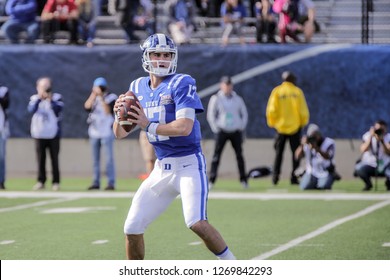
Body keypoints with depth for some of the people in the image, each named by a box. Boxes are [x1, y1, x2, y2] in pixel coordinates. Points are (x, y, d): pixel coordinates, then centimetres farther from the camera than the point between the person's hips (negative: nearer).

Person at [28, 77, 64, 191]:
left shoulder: (56, 97, 1)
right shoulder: (34, 98, 5)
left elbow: (58, 109, -15)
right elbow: (31, 109, -12)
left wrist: (50, 100, -26)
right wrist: (39, 98, -22)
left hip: (53, 133, -1)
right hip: (39, 134, 1)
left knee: (54, 159, -1)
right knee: (40, 159, 2)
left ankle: (56, 182, 3)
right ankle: (41, 181, 7)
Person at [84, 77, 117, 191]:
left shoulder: (111, 98, -2)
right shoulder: (93, 97, 10)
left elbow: (108, 111, -17)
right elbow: (87, 106, -8)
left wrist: (101, 98, -19)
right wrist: (94, 94, -13)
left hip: (106, 132, -5)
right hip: (94, 132, 5)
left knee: (109, 158, -8)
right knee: (95, 159, 7)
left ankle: (111, 183, -8)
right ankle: (95, 182, 11)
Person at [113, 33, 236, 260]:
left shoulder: (182, 84, -10)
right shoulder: (138, 87, 9)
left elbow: (185, 127, -23)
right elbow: (120, 134, 9)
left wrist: (149, 125, -25)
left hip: (188, 164, -6)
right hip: (162, 168, 6)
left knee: (197, 223, -24)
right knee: (132, 229, 4)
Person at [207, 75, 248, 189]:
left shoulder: (237, 99, 7)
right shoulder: (216, 99, -1)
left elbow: (244, 114, 15)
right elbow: (211, 115, 2)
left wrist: (242, 128, 7)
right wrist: (216, 129, -4)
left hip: (236, 132, 2)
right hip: (222, 131, -2)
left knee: (239, 155, 2)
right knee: (216, 155, -7)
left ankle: (243, 180, 8)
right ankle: (211, 180, -7)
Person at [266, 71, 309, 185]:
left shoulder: (277, 91, -3)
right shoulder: (297, 91, -4)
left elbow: (271, 110, -7)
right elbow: (303, 110, -5)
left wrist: (272, 123, 8)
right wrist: (303, 123, 11)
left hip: (281, 127, 1)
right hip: (295, 127, -1)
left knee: (279, 153, 11)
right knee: (296, 153, 7)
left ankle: (275, 176, 2)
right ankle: (294, 177, 0)